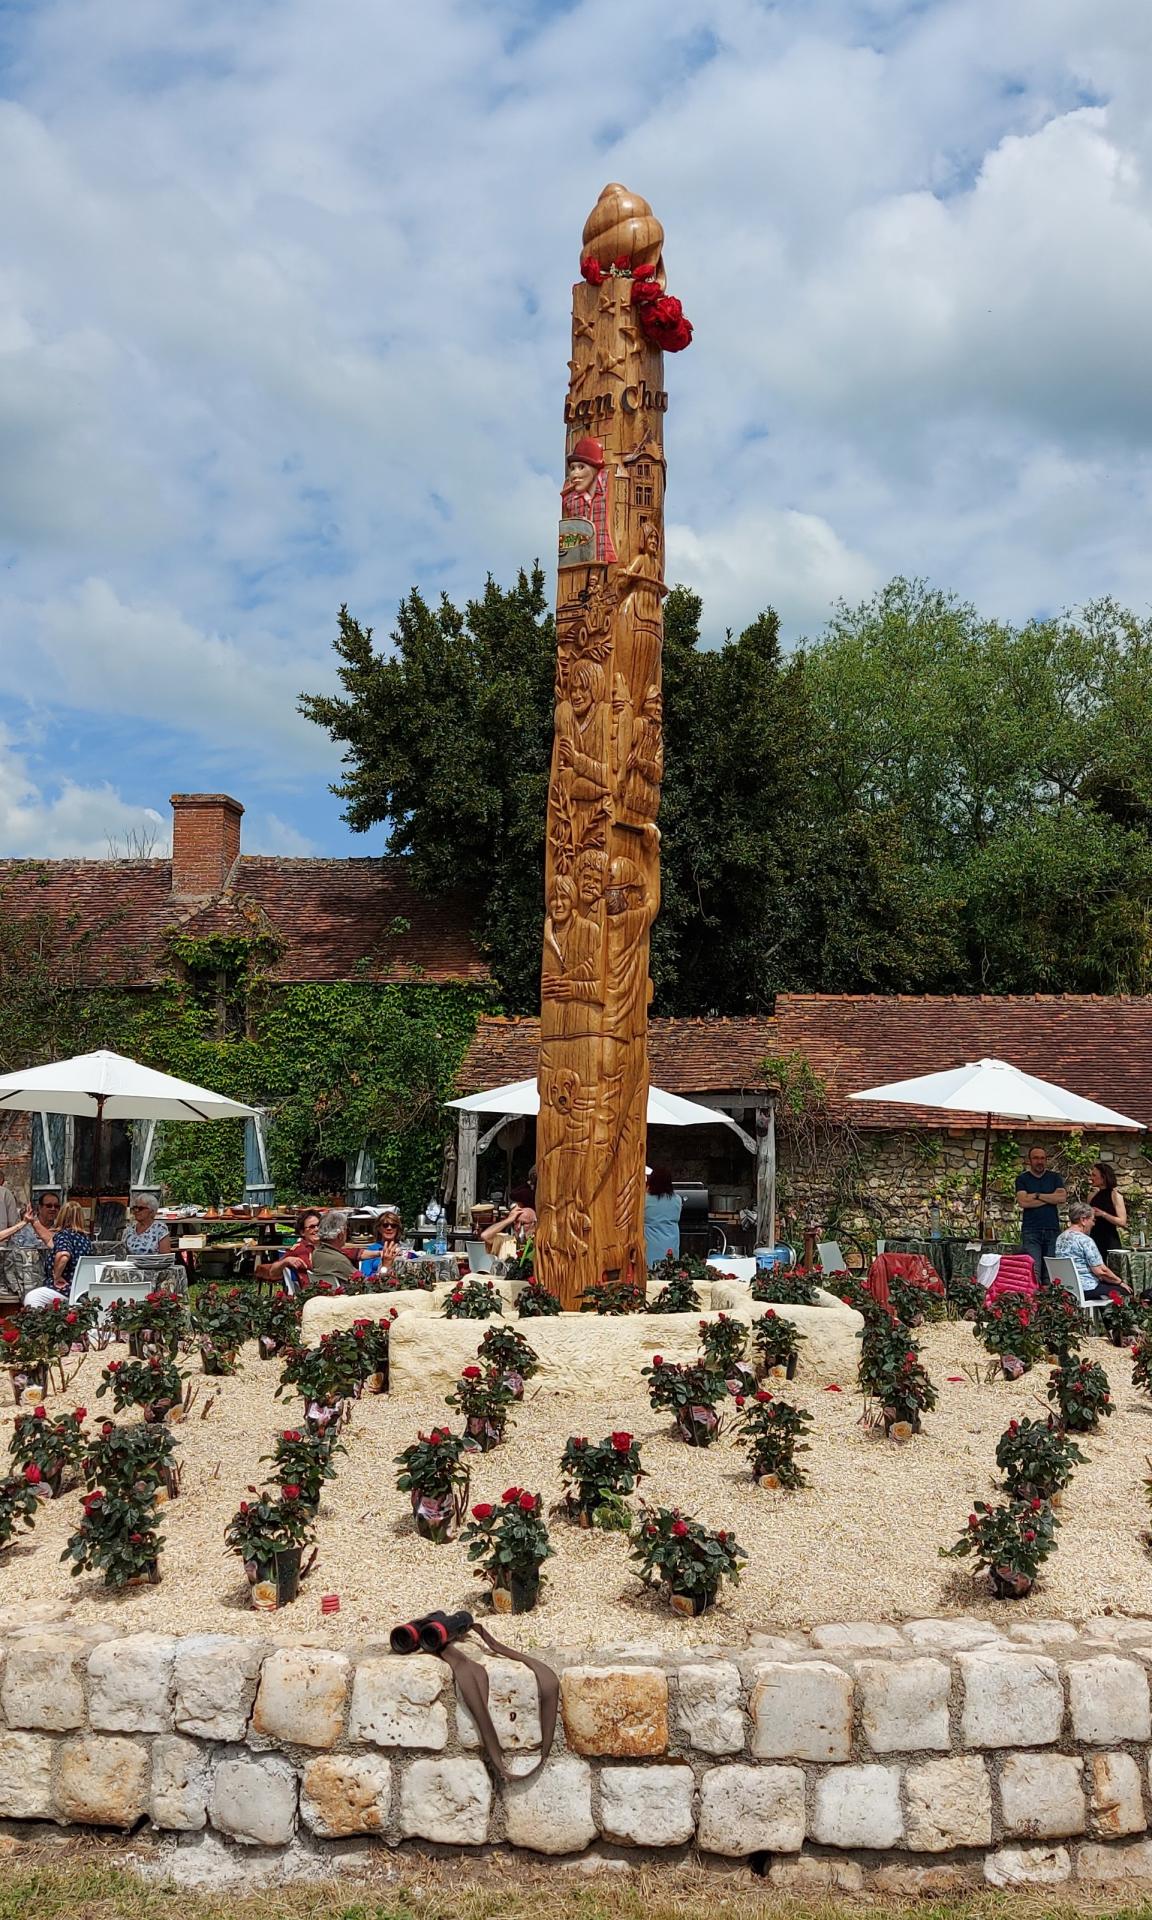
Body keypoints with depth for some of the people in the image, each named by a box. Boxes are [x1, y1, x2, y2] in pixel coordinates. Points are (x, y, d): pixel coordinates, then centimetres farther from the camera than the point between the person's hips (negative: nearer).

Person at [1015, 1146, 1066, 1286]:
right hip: (1031, 1231, -2)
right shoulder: (1022, 1179, 9)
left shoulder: (1054, 1178, 14)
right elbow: (1023, 1202, -7)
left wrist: (1037, 1195, -4)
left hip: (1052, 1230, 2)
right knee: (1033, 1273, -13)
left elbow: (1062, 1198, -3)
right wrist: (1050, 1198, -2)